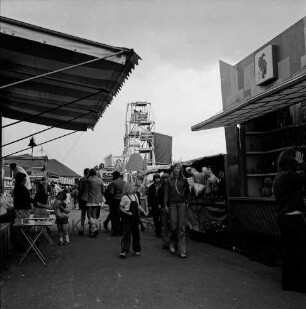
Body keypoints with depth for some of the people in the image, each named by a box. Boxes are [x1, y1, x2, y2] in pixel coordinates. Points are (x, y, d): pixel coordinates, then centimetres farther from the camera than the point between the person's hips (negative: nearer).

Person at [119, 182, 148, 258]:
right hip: (127, 218, -7)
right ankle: (124, 251, -4)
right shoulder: (125, 197, -11)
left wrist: (144, 212, 9)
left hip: (135, 217, 7)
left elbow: (138, 206, 18)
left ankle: (137, 250, 23)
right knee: (127, 234, -8)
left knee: (136, 234, 11)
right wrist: (127, 212, -23)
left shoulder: (135, 196, 11)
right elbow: (121, 208, -9)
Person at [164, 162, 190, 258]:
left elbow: (187, 191, 19)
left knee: (182, 227, -4)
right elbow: (166, 192, 6)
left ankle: (182, 251, -3)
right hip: (172, 204, 0)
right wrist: (165, 204, 1)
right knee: (174, 225, -5)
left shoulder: (184, 180, 8)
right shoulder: (169, 180, 7)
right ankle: (172, 243, 24)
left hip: (182, 204, 0)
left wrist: (187, 200, 11)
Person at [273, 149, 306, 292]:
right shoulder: (289, 175, -17)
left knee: (289, 249, 14)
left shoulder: (278, 177, 13)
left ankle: (288, 282, 22)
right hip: (293, 217, -9)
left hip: (282, 217, 9)